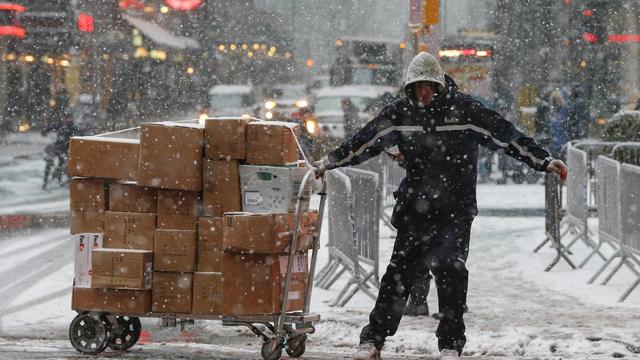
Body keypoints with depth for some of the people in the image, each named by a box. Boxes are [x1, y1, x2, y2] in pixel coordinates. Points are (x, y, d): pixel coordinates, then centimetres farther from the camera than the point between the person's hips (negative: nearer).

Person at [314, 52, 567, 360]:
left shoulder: (463, 109, -5)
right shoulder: (401, 113, 3)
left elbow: (507, 136, -6)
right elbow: (364, 142, 11)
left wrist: (546, 161, -10)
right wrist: (328, 163, 12)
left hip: (456, 209, -2)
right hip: (415, 206, 2)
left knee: (449, 267, -15)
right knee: (400, 270, 1)